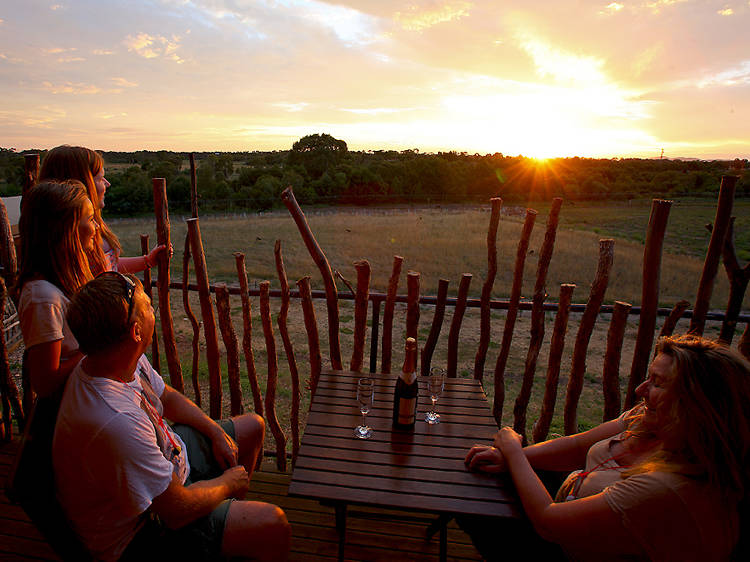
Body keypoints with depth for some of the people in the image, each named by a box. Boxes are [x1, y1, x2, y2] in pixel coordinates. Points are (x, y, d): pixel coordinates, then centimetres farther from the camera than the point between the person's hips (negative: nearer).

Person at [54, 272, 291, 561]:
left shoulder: (130, 362, -12)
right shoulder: (116, 422, -40)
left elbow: (168, 398, 10)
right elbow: (178, 511, -30)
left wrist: (217, 433, 0)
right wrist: (227, 483, -11)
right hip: (138, 534, -9)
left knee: (253, 426, 17)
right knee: (272, 525, -22)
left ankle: (232, 510, 34)